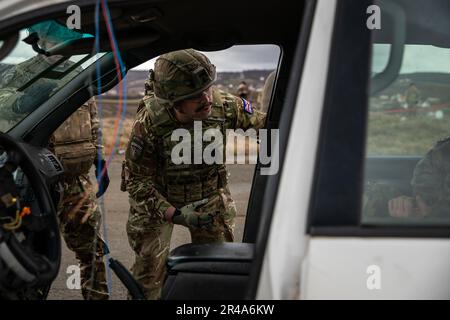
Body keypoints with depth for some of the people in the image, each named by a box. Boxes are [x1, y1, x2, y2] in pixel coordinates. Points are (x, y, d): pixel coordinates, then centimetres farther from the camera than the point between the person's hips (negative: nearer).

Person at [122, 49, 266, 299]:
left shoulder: (226, 106, -25)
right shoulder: (149, 124, -32)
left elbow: (262, 124, -7)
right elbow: (137, 179, -23)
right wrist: (174, 214, -33)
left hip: (210, 196, 3)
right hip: (158, 199, -3)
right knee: (150, 273, 1)